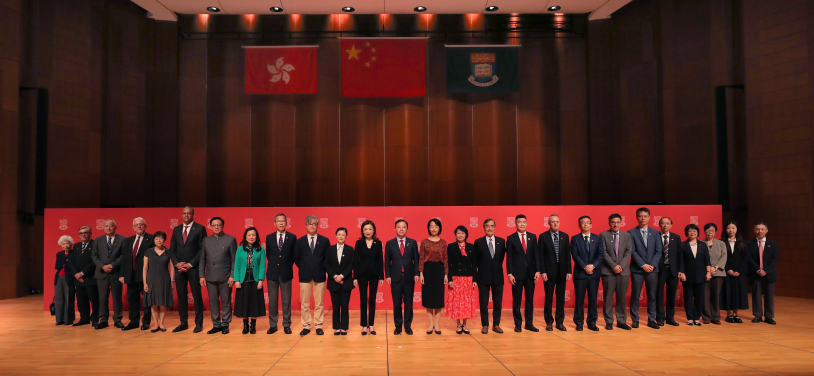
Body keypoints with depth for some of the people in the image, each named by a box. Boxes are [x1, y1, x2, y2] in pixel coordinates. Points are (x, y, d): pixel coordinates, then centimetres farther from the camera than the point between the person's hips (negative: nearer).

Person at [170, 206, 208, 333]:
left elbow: (202, 249, -7)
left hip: (194, 268, -4)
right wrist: (177, 263, -3)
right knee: (181, 296, 7)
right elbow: (172, 249, 13)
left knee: (197, 296, 0)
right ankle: (183, 323, 16)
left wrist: (190, 264, -13)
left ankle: (199, 324, 7)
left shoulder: (200, 229, -1)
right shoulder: (176, 230, 13)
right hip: (179, 268, 4)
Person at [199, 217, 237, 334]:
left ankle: (225, 325, 12)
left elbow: (234, 259, -2)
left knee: (226, 302, 2)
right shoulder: (206, 240, 11)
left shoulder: (230, 239, 1)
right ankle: (216, 325, 16)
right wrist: (201, 276, 4)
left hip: (225, 277, -3)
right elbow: (202, 259, 11)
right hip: (210, 277, 3)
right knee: (213, 302, 7)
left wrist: (232, 276, -8)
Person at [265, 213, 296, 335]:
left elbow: (294, 255, 5)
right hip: (272, 273, 1)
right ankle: (273, 325, 14)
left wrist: (288, 266, 2)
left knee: (286, 301, 4)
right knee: (272, 300, 6)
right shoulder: (269, 237, 6)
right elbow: (268, 255, 12)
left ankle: (286, 325, 12)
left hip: (286, 273, -1)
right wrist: (274, 265, 7)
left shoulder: (292, 237, 1)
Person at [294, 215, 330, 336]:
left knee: (319, 303, 3)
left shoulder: (324, 241, 5)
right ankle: (306, 326, 12)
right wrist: (303, 268, 4)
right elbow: (296, 258, 10)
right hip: (305, 276, 1)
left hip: (319, 276, -1)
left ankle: (318, 326, 10)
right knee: (305, 303, 4)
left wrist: (323, 269, 0)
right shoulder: (300, 241, 6)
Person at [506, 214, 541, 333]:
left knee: (530, 299, 8)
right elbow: (509, 257, -2)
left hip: (530, 273, 3)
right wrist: (510, 274, -8)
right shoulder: (511, 238, -1)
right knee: (516, 300, 3)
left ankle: (529, 323, 17)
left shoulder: (533, 237, 8)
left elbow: (536, 255, 7)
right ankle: (518, 324, 12)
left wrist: (538, 270, -1)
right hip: (517, 273, -3)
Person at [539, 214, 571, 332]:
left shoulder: (565, 236, 7)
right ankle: (549, 322, 12)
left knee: (561, 298, 7)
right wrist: (543, 272, -10)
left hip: (562, 271, 3)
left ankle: (560, 322, 16)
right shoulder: (543, 236, -2)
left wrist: (569, 271, 1)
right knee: (548, 298, 3)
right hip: (549, 271, -3)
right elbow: (541, 255, -4)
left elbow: (568, 254, 6)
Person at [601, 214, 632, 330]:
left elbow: (629, 252, 4)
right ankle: (609, 322, 6)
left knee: (622, 297, 5)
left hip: (623, 271, 3)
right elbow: (604, 253, -4)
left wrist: (621, 265, -9)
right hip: (608, 271, -3)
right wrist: (613, 266, -13)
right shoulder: (603, 235, 2)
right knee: (608, 297, -1)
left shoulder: (626, 235, 12)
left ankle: (621, 321, 12)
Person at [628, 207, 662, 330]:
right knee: (635, 295, 0)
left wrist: (652, 265, -8)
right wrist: (643, 265, -13)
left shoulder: (655, 232, 10)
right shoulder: (631, 232, 0)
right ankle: (635, 320, 9)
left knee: (652, 296, 6)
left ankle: (651, 320, 14)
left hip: (652, 269, 3)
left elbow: (658, 251, 5)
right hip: (637, 269, -3)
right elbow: (632, 251, -6)